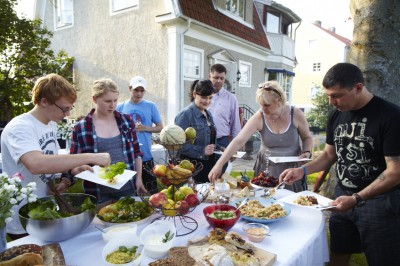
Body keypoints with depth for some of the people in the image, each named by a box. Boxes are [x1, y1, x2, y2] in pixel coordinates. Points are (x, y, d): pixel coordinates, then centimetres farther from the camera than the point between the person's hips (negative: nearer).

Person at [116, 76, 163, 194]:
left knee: (150, 190, 6)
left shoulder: (151, 106, 1)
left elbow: (160, 127, 5)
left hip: (145, 155, -1)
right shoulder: (121, 107, 3)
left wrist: (145, 128, -11)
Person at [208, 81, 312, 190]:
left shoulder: (296, 114, -12)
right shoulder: (259, 118, -15)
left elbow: (307, 137, 5)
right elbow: (238, 141, -22)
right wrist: (219, 164, -29)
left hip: (293, 169, 1)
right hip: (267, 168, 0)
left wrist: (306, 152, -16)